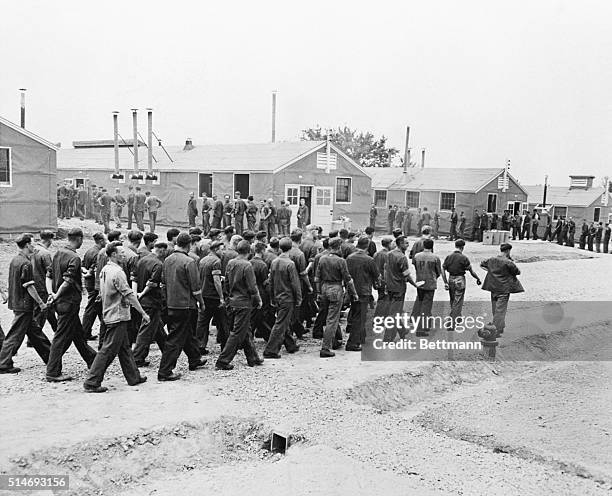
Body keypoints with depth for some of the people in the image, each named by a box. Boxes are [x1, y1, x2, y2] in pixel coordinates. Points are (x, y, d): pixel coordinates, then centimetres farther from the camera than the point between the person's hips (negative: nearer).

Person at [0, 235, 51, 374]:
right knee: (16, 335, -2)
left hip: (15, 302, 10)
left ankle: (49, 356, 26)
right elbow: (29, 286, -20)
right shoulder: (25, 263, -19)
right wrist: (41, 303, -13)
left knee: (34, 330, 16)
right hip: (24, 305, -10)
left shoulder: (14, 260, 9)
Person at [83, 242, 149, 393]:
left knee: (124, 348, 16)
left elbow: (102, 294, 17)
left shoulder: (104, 270, 9)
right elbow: (129, 295, -20)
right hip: (118, 317, -10)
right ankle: (91, 383, 0)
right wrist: (143, 313, -15)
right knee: (108, 350, -4)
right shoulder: (117, 272, -19)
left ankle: (134, 377, 26)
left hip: (109, 314, 10)